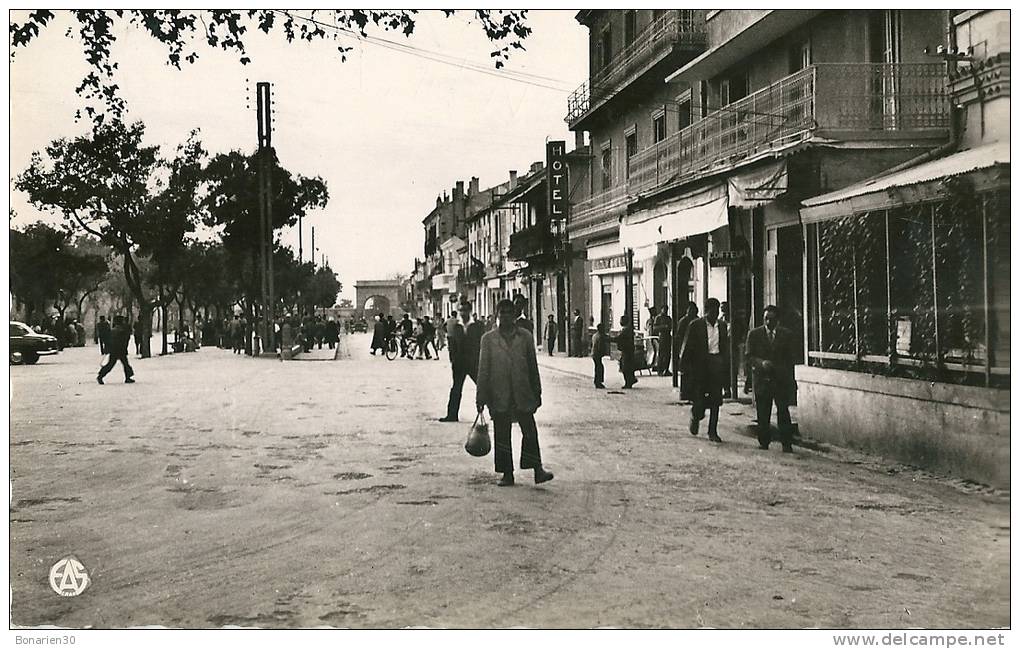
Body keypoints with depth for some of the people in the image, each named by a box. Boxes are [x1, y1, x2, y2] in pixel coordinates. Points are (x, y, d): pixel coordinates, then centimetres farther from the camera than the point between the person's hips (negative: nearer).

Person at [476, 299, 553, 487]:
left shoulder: (525, 337, 6)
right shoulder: (488, 339, 3)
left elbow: (533, 366, 9)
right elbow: (483, 369, 3)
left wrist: (537, 393, 9)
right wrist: (481, 397, 0)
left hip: (523, 394, 0)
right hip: (499, 395, 0)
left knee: (530, 431, -3)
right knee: (501, 435, 4)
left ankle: (537, 469, 4)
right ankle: (507, 473, 12)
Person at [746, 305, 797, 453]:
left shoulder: (787, 335, 7)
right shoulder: (754, 334, 5)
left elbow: (791, 358, 11)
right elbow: (749, 357, 1)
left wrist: (790, 379, 5)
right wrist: (761, 363, -18)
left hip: (782, 379, 0)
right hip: (762, 379, 0)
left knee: (783, 410, -9)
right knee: (763, 414, 2)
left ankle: (786, 443, -5)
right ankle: (764, 442, 14)